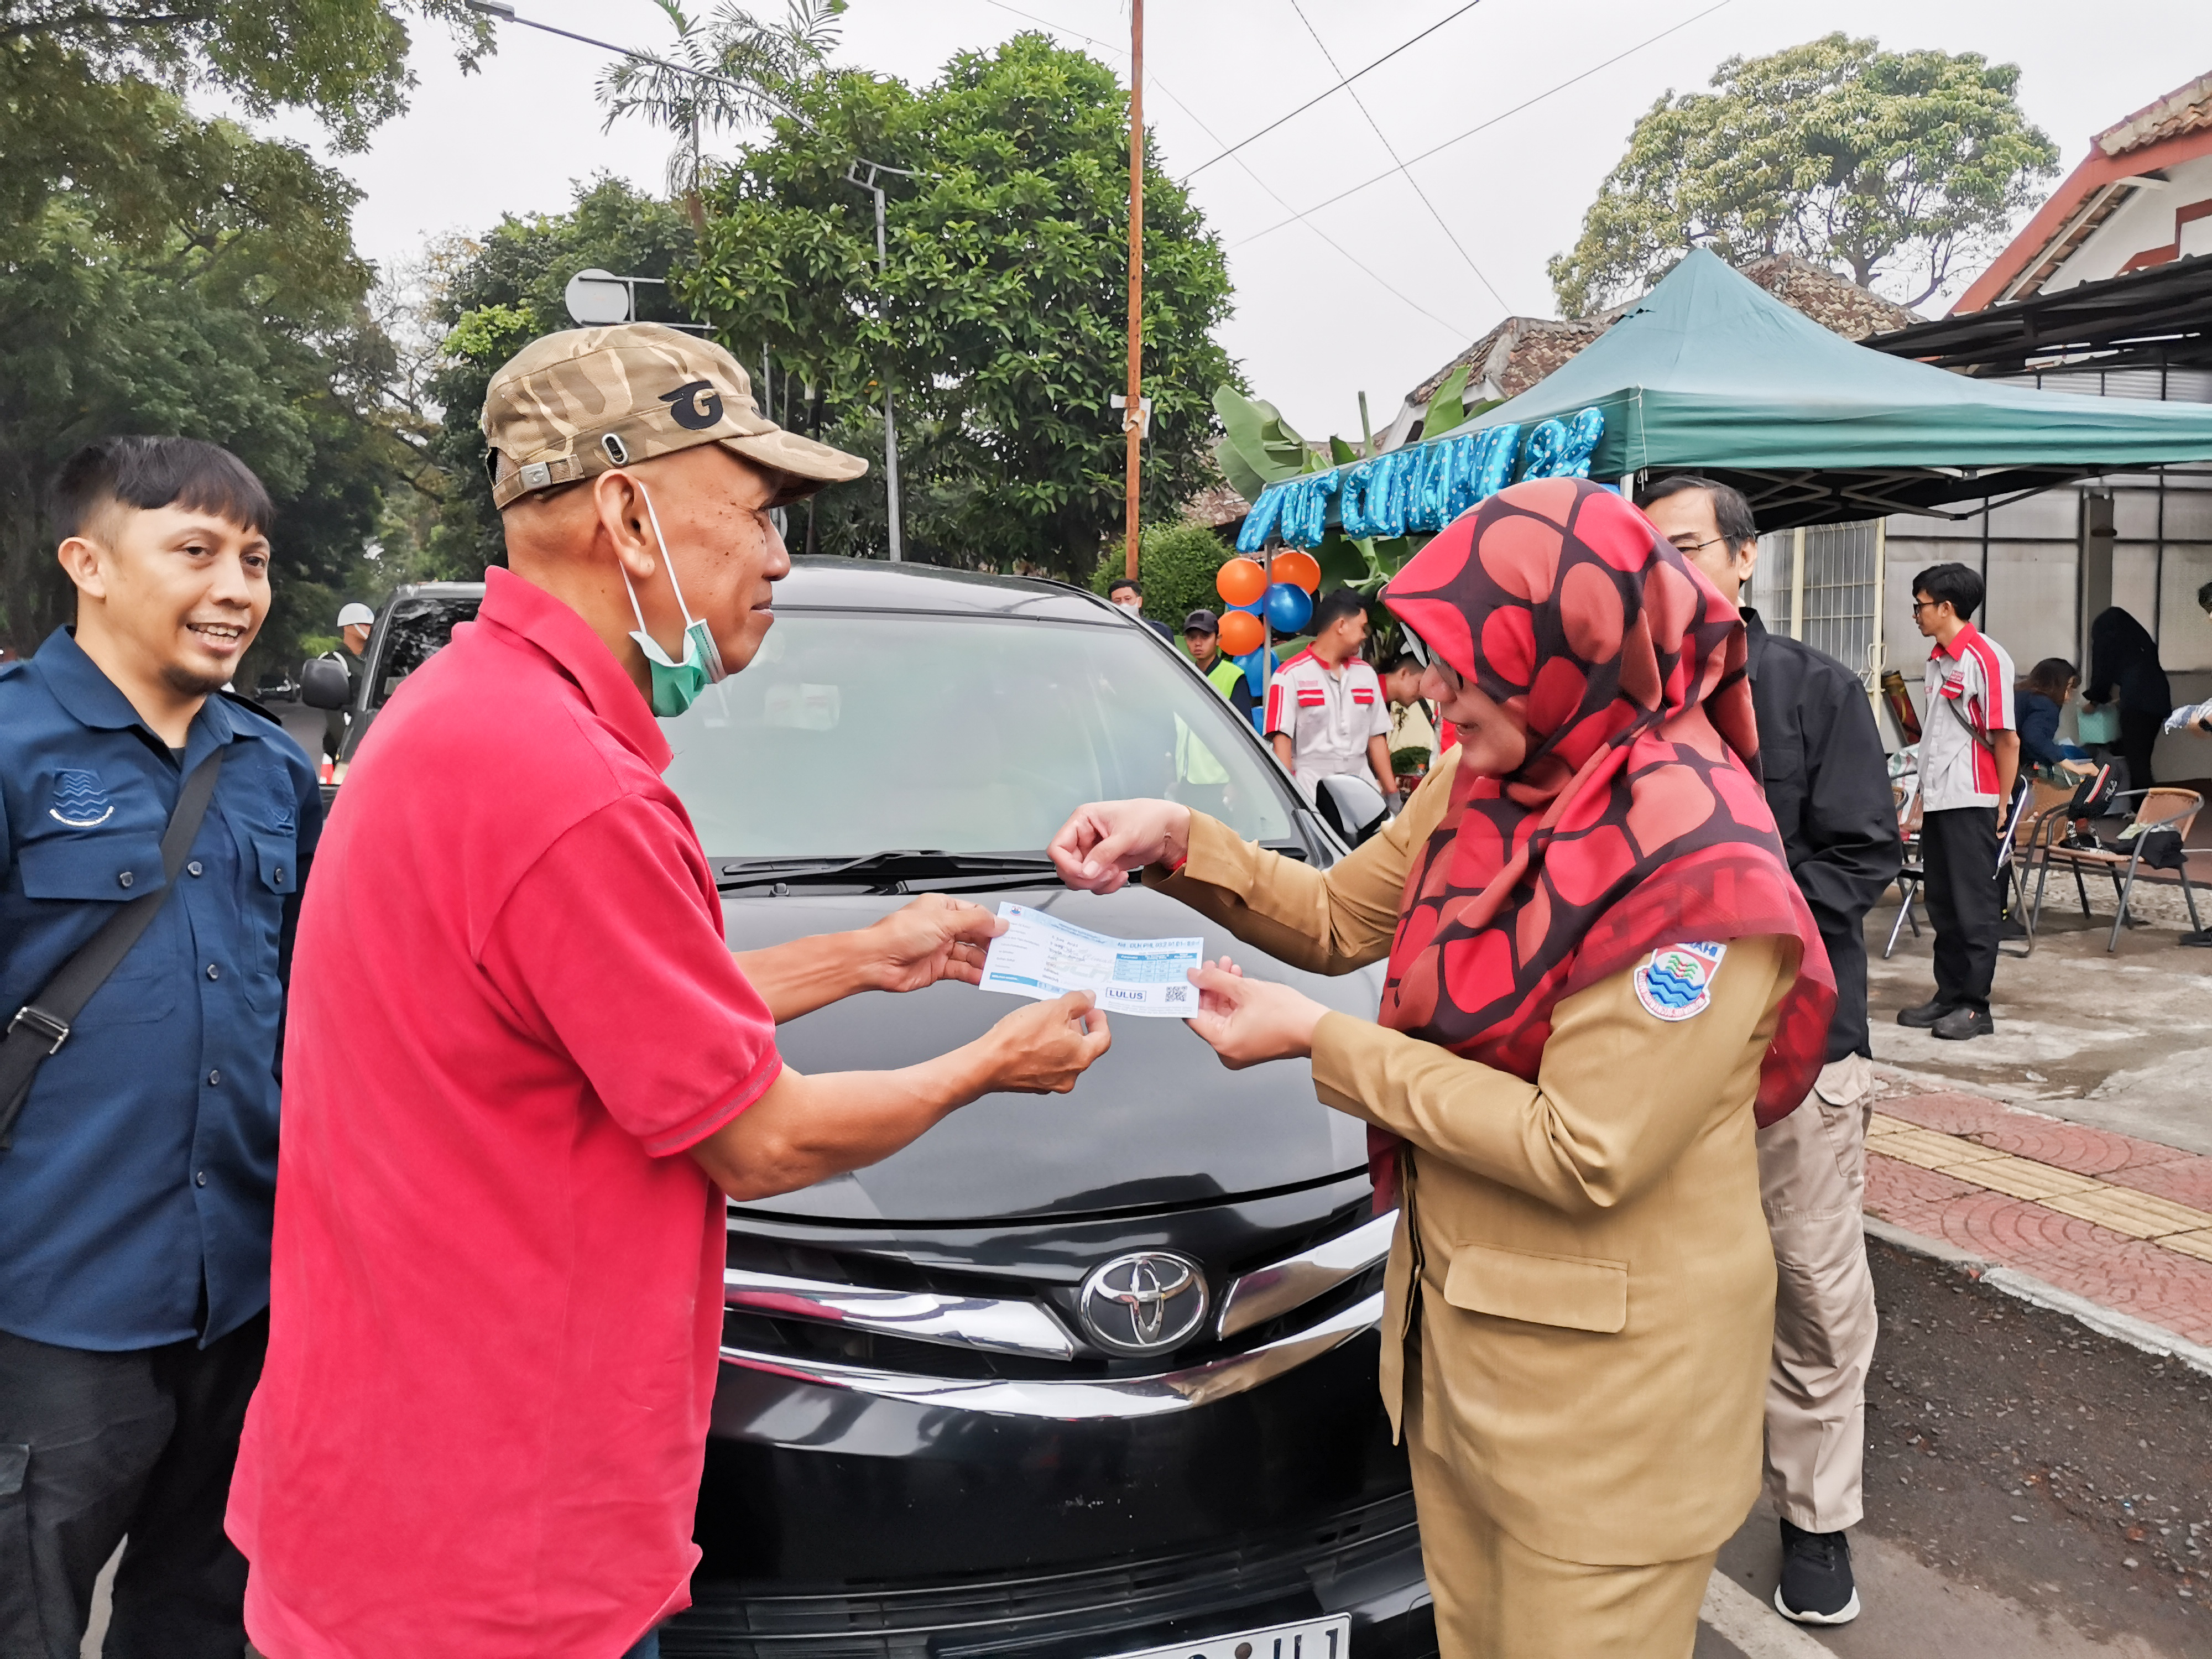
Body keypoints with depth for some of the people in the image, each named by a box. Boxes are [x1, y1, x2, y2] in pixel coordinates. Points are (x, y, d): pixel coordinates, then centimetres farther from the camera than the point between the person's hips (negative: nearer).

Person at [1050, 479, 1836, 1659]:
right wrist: (1178, 842, -5)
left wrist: (1322, 1044, -22)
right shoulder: (1484, 782, -2)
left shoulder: (1696, 864, -25)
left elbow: (1584, 1154, -25)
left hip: (1604, 1381, -7)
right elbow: (1343, 917, 10)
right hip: (1455, 1328, 7)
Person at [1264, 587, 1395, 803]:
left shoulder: (1366, 674, 15)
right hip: (1311, 796, -5)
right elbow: (1282, 740, -8)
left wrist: (1392, 792, 10)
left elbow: (1376, 737, 15)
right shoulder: (1291, 676, -3)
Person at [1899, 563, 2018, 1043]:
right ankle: (1949, 995, 21)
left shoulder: (1984, 658, -12)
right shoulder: (1938, 660, 14)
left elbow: (2006, 738, -13)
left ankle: (1976, 1006, 5)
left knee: (1975, 906, -1)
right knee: (1943, 905, 12)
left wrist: (2003, 804, -11)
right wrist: (1924, 794, 14)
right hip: (1938, 801, 9)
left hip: (1971, 802, -8)